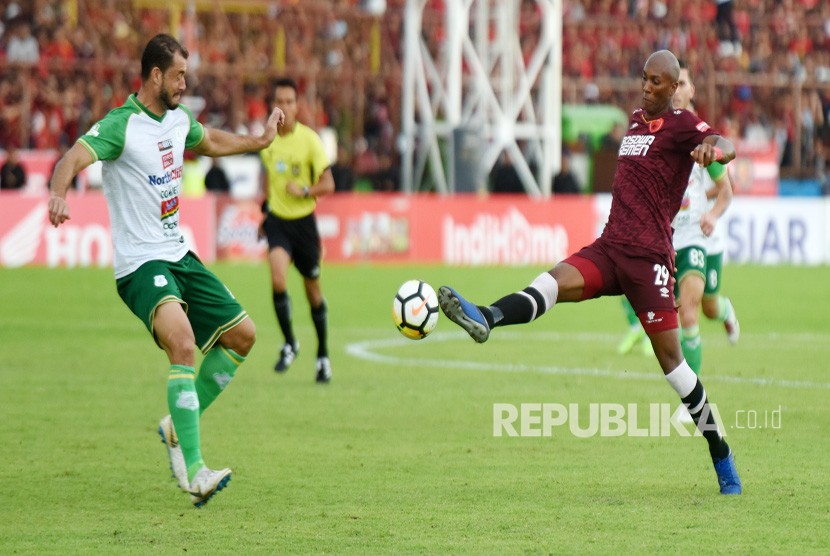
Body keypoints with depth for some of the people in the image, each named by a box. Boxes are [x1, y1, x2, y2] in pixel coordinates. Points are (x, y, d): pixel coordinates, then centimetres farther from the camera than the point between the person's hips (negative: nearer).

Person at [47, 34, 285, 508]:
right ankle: (194, 472, -32)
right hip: (141, 264, -9)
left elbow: (210, 142, 33)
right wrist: (59, 193, -50)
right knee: (182, 340, -30)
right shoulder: (122, 126, -15)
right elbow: (74, 158, -31)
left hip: (180, 255, 9)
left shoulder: (179, 119, 10)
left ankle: (179, 427, 23)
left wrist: (260, 140, 33)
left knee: (242, 334, 11)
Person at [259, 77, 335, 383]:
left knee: (313, 291, 8)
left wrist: (305, 191, -27)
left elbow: (328, 184, -9)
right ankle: (289, 343, -5)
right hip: (277, 220, 2)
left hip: (304, 222, -2)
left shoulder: (309, 139, -10)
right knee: (278, 280, -22)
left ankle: (322, 355, 26)